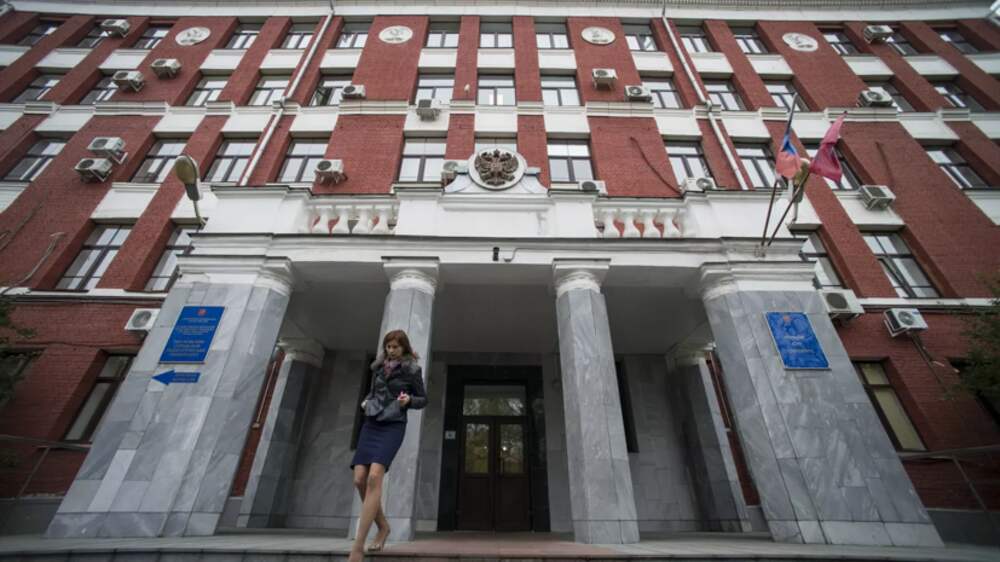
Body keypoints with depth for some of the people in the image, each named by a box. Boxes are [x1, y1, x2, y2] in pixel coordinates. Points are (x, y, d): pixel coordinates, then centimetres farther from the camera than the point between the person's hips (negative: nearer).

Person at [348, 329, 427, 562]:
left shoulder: (412, 370, -4)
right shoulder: (378, 366, 10)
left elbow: (423, 399, 2)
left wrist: (408, 400, -18)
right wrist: (366, 401, 7)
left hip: (393, 426, -5)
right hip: (371, 424, 6)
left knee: (374, 478, -21)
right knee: (359, 480, -3)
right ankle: (383, 526, 19)